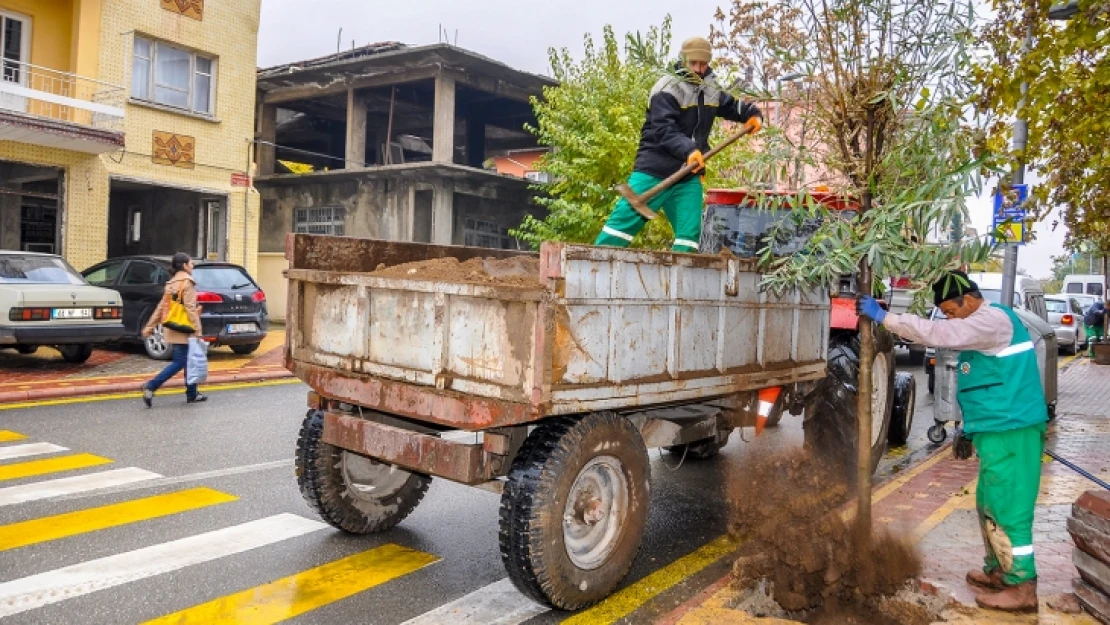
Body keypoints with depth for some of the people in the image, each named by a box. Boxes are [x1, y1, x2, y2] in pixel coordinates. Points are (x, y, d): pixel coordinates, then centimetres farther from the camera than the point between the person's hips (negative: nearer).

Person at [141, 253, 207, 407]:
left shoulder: (171, 283, 16)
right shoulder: (187, 283, -10)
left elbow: (161, 307, 16)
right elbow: (190, 308, -17)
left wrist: (150, 326, 17)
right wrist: (197, 329, -19)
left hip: (172, 328, 9)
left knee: (189, 361, 14)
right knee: (180, 362, -6)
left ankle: (192, 394, 18)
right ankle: (151, 386, -13)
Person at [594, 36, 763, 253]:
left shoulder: (713, 89, 11)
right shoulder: (667, 89, -12)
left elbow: (732, 106, 27)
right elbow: (664, 130, -24)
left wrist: (753, 113, 5)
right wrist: (688, 150, -40)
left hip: (689, 174, 6)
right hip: (655, 169, -6)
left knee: (690, 230, -1)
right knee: (626, 217, -6)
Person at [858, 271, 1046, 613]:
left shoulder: (993, 320, -15)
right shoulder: (984, 326, 17)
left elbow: (937, 333, -25)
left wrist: (883, 316, -20)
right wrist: (969, 430, 23)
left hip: (1010, 431, -11)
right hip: (999, 430, 11)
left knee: (1007, 507, -5)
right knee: (990, 505, 17)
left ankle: (1022, 587, 4)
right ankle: (999, 571, 29)